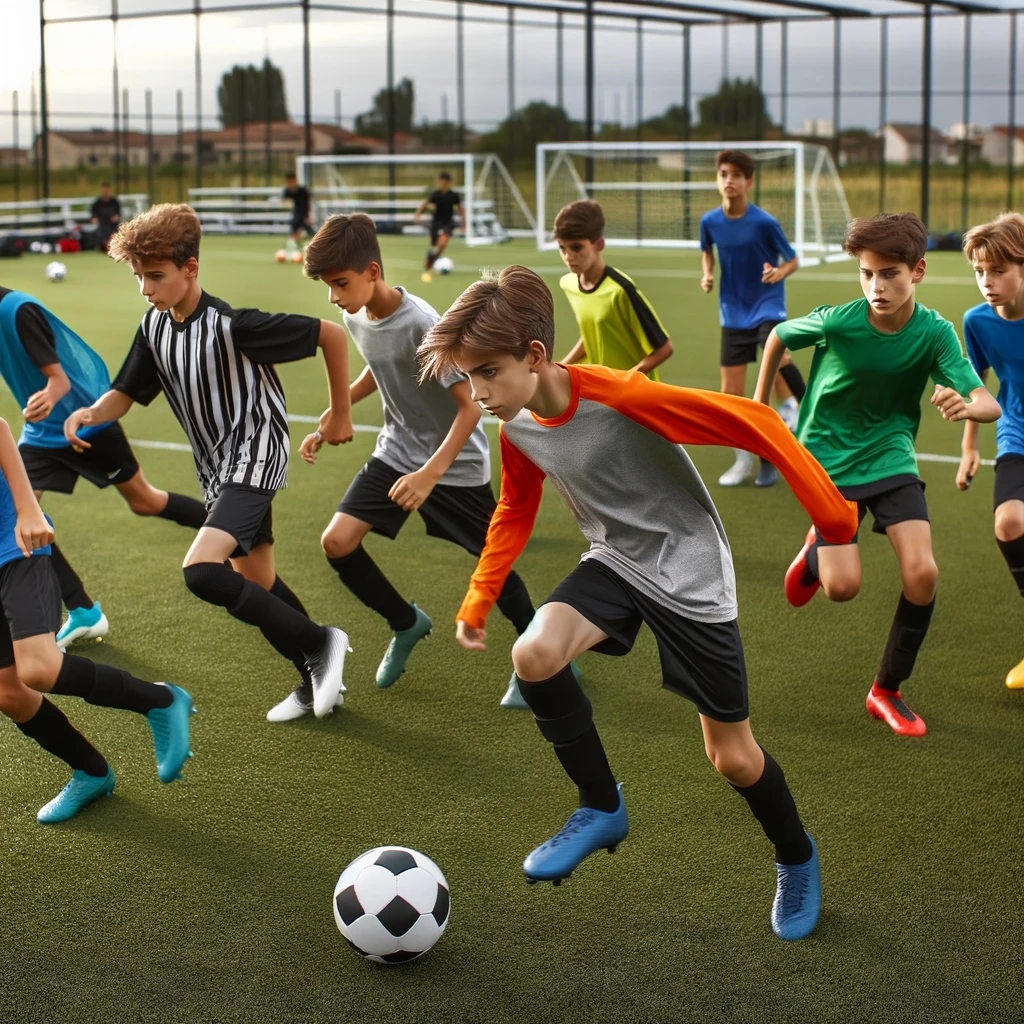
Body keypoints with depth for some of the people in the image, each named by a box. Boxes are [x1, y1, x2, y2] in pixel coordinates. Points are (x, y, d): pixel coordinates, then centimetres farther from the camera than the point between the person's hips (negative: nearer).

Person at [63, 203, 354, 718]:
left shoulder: (231, 325, -23)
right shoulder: (154, 327, 0)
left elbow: (331, 334, -18)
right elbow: (125, 394, 6)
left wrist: (341, 413, -7)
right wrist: (91, 413, -18)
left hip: (254, 458, -9)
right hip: (216, 466, 9)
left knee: (201, 571, -25)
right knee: (255, 583, 18)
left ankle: (320, 642, -9)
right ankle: (320, 679, 35)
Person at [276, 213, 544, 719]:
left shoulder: (422, 325, -28)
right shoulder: (355, 318, -6)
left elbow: (470, 406, -26)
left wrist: (430, 474, -33)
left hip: (456, 461, -6)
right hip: (397, 450, 6)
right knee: (338, 541, -7)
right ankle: (407, 624, 17)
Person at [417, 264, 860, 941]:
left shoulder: (620, 398, -31)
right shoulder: (516, 428, -7)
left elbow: (751, 422, -28)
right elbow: (515, 513, 13)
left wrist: (831, 511, -24)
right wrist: (477, 601, 9)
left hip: (689, 570, -5)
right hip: (614, 561, 5)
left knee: (732, 756, 3)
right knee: (534, 656, -25)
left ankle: (797, 860, 35)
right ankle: (602, 810, -3)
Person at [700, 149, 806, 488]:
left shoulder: (765, 222, -15)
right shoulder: (710, 221, -5)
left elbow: (793, 260, -5)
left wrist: (780, 272, -26)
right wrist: (707, 274, -2)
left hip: (767, 304, -4)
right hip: (733, 312, 4)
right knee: (731, 392, 4)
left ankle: (795, 404, -7)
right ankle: (745, 459, 22)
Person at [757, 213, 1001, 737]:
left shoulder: (935, 333, -17)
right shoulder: (837, 321, -21)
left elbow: (990, 404, -25)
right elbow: (778, 335, 0)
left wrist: (965, 406, -49)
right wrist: (759, 404, 8)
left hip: (891, 457, 2)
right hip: (829, 458, -2)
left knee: (922, 573, -14)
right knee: (843, 586, -12)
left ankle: (887, 691, 7)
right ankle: (816, 550, 28)